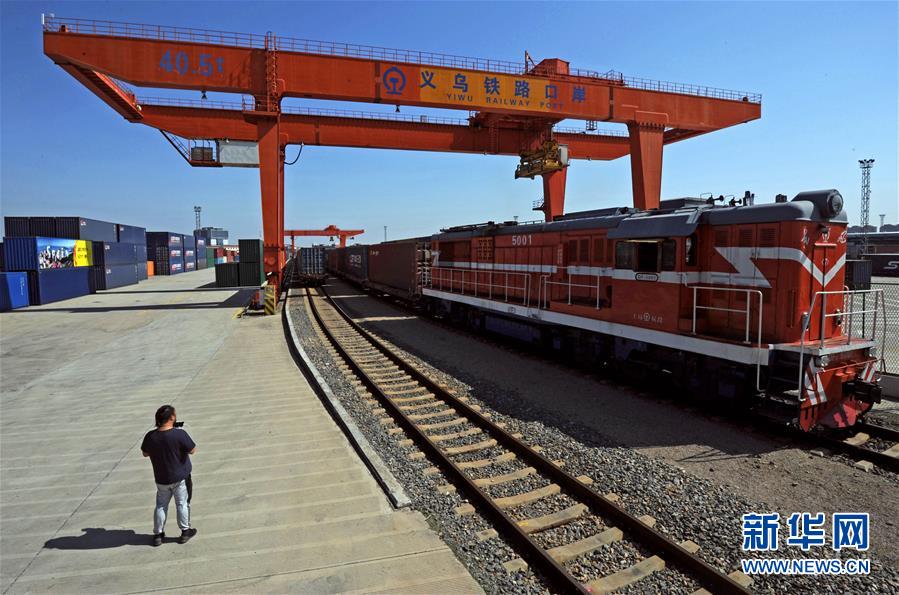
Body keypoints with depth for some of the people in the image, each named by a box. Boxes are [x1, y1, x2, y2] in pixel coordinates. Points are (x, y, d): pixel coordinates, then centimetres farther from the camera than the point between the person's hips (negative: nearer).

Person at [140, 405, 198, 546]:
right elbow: (192, 450, -16)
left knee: (161, 505, 19)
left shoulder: (150, 436, -13)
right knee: (182, 503, 13)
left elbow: (145, 453, 5)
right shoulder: (180, 434, -26)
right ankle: (185, 531, 24)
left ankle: (158, 534, 27)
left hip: (161, 479, 3)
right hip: (180, 477, -3)